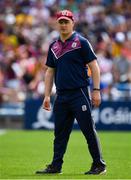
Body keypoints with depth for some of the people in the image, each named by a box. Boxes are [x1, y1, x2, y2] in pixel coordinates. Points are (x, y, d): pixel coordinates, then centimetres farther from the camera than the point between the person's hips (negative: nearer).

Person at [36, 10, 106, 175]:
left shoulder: (81, 42, -2)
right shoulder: (54, 47, 15)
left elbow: (94, 66, -5)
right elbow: (50, 71, 19)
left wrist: (96, 90, -11)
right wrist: (47, 96, 13)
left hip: (79, 94, -6)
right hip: (61, 96, 6)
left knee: (89, 130, -5)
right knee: (60, 133, 7)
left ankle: (99, 165, 1)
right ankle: (56, 166, 12)